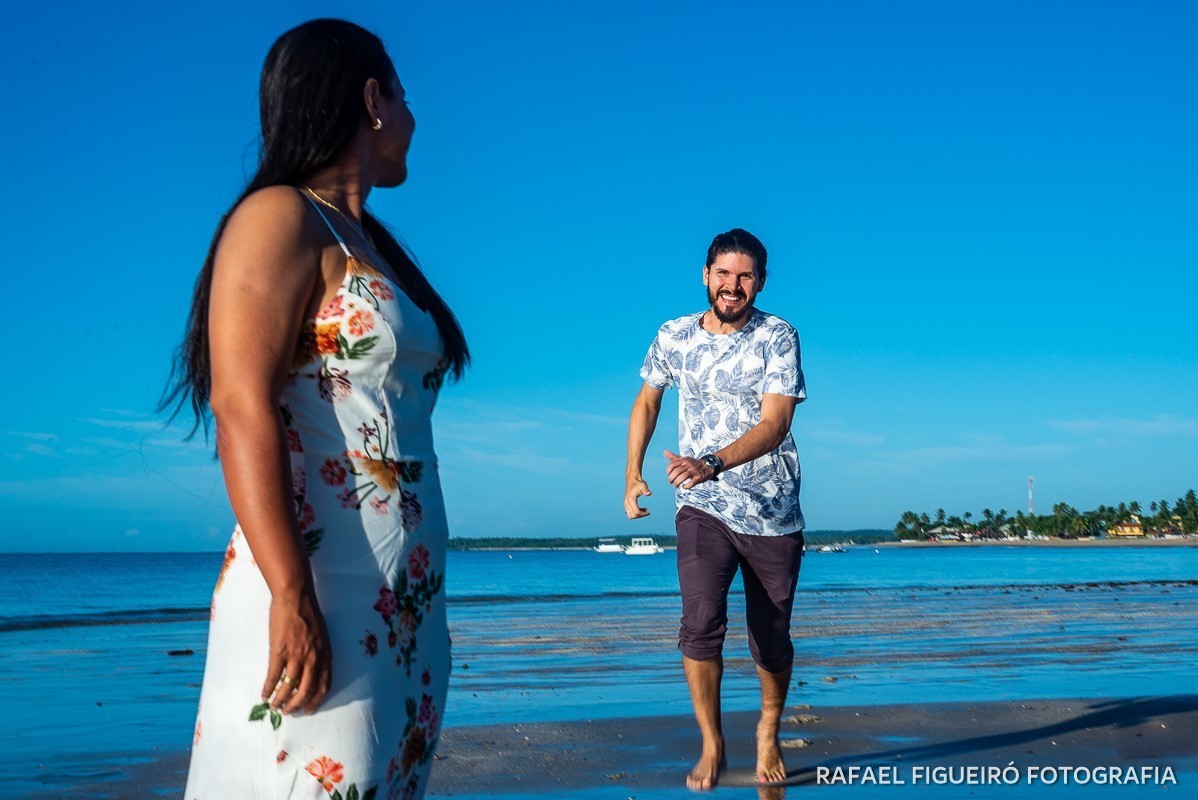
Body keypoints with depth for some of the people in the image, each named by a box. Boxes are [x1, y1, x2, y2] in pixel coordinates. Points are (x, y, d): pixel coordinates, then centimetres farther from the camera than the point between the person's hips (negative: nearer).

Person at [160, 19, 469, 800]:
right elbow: (241, 407, -15)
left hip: (403, 602, 8)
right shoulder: (280, 217, -5)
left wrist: (421, 605, 17)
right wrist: (291, 597, -23)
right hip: (320, 593, -8)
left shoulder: (370, 243, 19)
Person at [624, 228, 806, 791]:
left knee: (772, 641, 9)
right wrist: (632, 475, 10)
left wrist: (713, 463, -37)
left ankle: (768, 735, 37)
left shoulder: (777, 337, -10)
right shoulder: (674, 337, 0)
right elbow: (647, 401, 17)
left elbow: (774, 423, -21)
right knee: (701, 624, -19)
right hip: (703, 510, 1)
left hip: (773, 513, -1)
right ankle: (711, 745, 1)